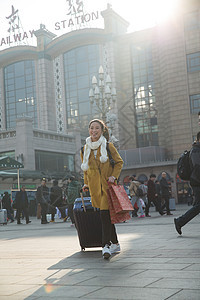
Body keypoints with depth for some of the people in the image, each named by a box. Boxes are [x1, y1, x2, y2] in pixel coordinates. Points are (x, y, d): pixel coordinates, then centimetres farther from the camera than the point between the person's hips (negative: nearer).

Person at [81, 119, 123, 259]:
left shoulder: (108, 146, -2)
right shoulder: (85, 149, 8)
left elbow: (119, 162, 6)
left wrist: (114, 176, -7)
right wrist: (86, 183, 15)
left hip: (107, 184, -4)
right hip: (95, 187, 4)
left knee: (105, 213, -16)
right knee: (106, 215, 8)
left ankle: (106, 245, -14)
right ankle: (115, 243, 21)